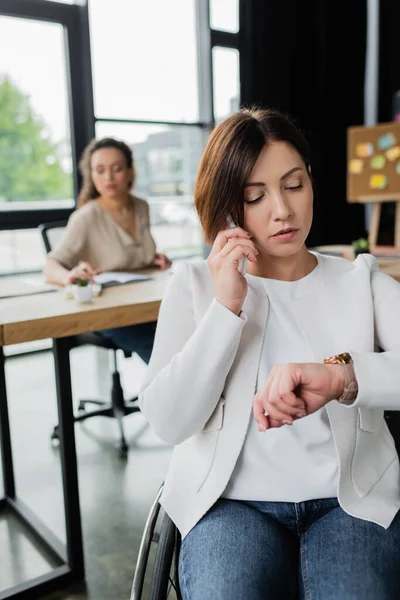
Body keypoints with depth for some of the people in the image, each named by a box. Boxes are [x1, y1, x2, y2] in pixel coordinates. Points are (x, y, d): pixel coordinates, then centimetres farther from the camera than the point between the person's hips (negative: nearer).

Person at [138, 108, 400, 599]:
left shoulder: (360, 280, 4)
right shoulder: (195, 285, 2)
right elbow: (167, 422, -8)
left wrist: (341, 375, -33)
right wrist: (226, 306, -14)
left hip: (352, 500, 1)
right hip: (233, 500, 0)